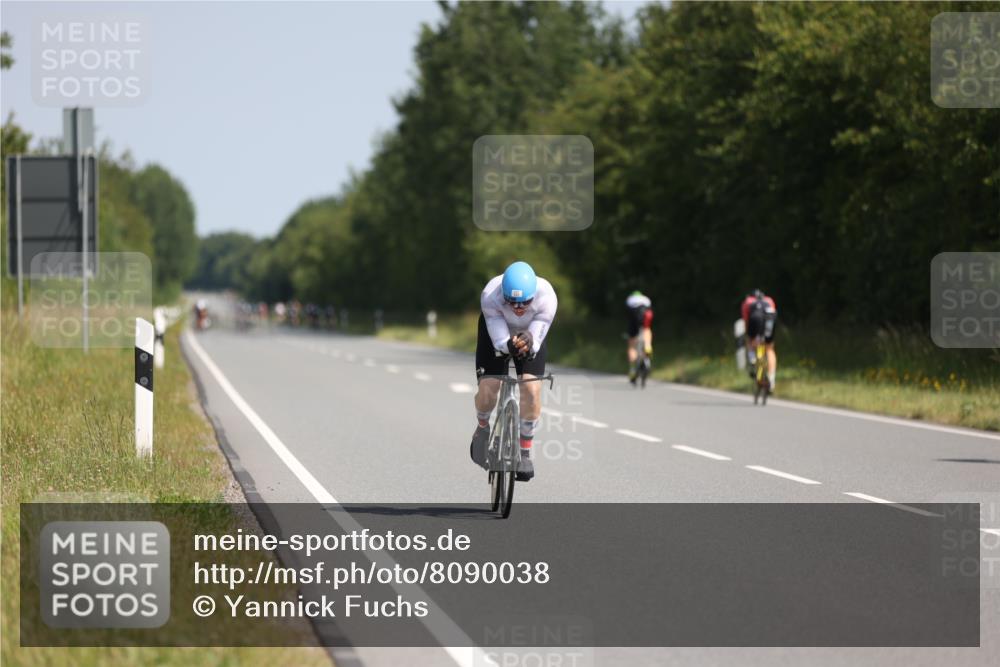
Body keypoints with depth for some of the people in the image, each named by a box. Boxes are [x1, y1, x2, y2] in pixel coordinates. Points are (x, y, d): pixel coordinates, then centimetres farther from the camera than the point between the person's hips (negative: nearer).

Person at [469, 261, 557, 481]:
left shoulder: (546, 298, -37)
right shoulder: (490, 296, -38)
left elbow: (536, 344, -32)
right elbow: (499, 341, -32)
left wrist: (528, 343, -55)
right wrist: (509, 346, -55)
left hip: (530, 334, 0)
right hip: (496, 332, 0)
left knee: (532, 388, -19)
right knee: (487, 388, -17)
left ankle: (525, 453, -1)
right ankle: (482, 428, 19)